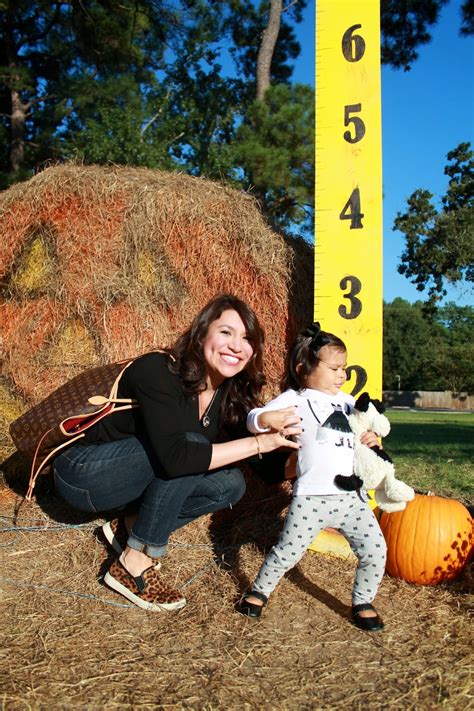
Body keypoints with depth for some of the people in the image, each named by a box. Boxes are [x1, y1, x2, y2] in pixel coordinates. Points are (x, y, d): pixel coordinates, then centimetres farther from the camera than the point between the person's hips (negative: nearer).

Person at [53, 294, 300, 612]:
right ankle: (133, 566, -17)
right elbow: (174, 457, -41)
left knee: (229, 484, -10)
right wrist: (258, 443, -37)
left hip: (129, 477, 7)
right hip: (83, 474, -7)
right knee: (190, 445, -29)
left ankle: (128, 527, 2)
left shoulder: (230, 393, -7)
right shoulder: (157, 372, -28)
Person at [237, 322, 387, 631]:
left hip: (351, 496, 5)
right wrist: (267, 418, -33)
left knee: (375, 549, 1)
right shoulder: (295, 399, -2)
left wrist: (372, 437, 8)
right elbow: (253, 419, -10)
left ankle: (363, 602, 26)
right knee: (289, 551, 1)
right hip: (311, 497, -5)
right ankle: (260, 591, 30)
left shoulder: (348, 401, 16)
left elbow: (364, 429, 31)